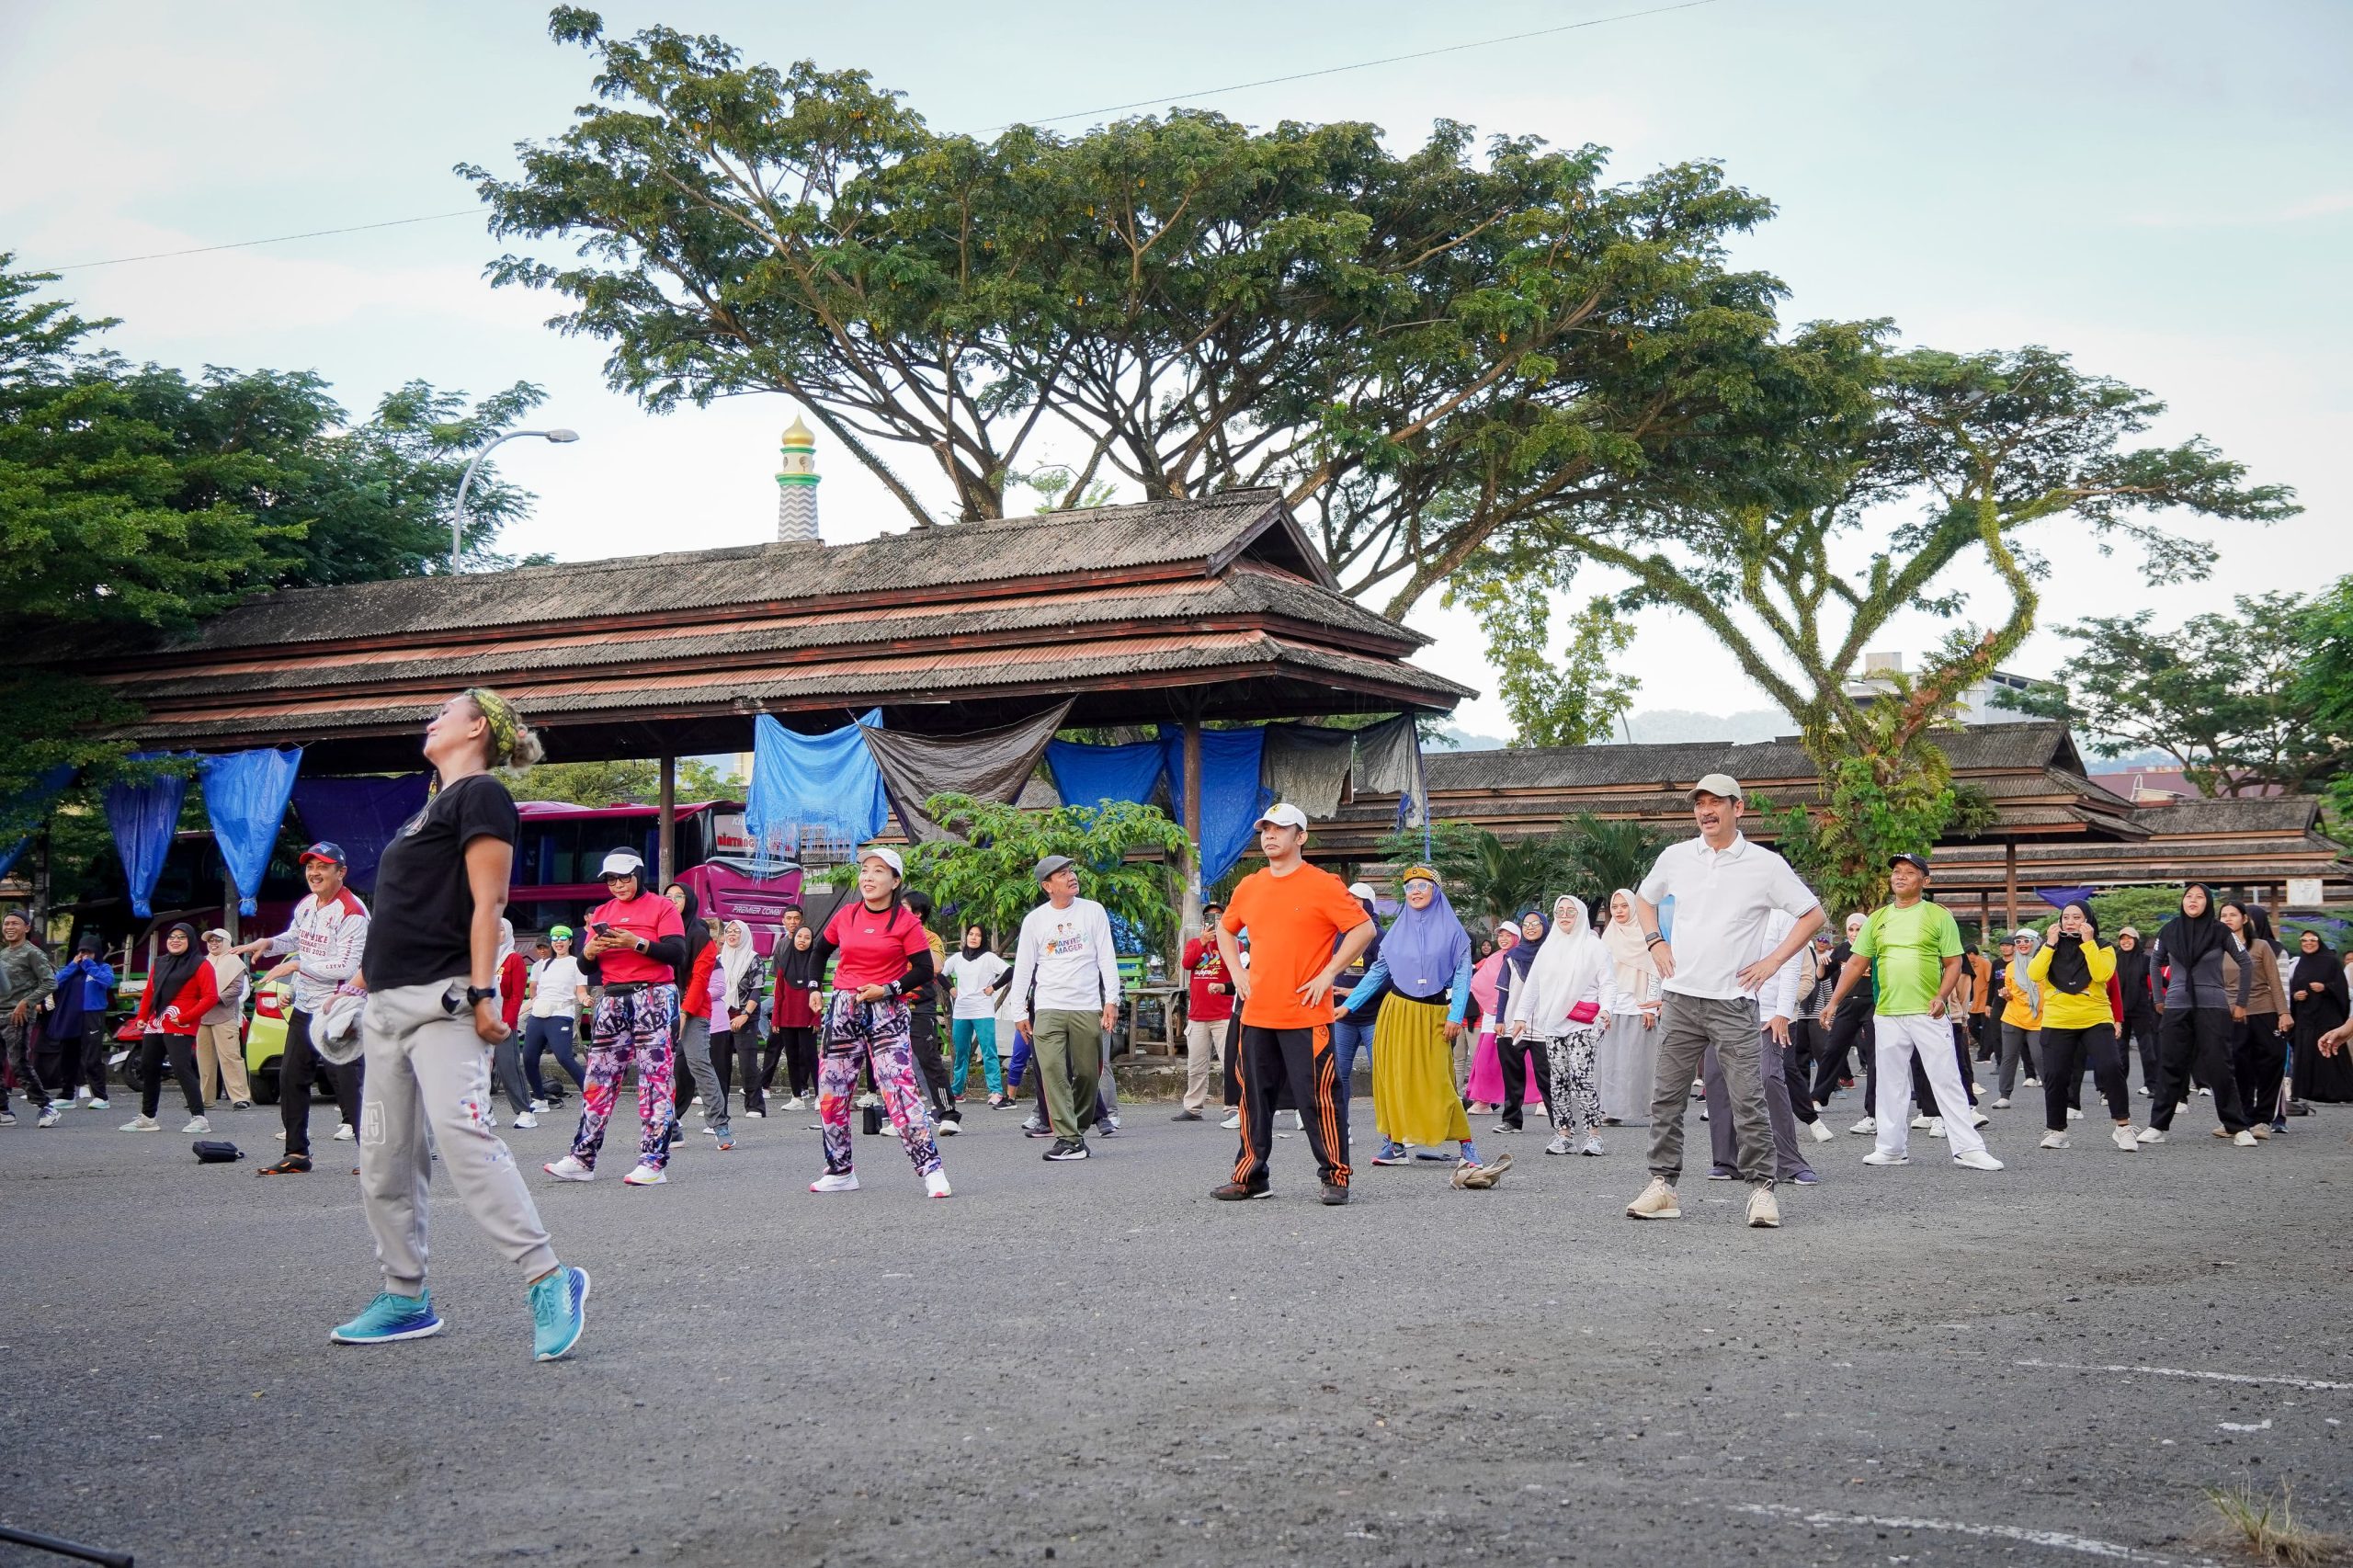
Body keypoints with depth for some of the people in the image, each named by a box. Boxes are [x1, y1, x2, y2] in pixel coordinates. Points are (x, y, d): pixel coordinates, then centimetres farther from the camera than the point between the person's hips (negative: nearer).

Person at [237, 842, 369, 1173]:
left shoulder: (351, 912, -17)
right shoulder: (306, 904, 10)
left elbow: (346, 967, -23)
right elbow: (295, 938, 30)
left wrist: (296, 965, -19)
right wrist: (267, 943, 9)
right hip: (304, 1007, 9)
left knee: (349, 1082, -13)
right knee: (290, 1078, 13)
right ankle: (296, 1153, 24)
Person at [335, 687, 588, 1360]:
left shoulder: (480, 795, -5)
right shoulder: (432, 806, 22)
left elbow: (487, 903, -14)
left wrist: (482, 992, -21)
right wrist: (370, 984, 20)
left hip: (443, 999, -10)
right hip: (389, 1001, 10)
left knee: (461, 1138, -21)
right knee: (384, 1159, 9)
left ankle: (549, 1283, -19)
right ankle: (406, 1299, 18)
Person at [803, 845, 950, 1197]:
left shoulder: (905, 921, -4)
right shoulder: (846, 915, 8)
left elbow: (924, 970, -6)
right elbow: (820, 950, 24)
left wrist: (889, 990, -16)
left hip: (886, 1012, -5)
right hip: (842, 1010, 5)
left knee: (900, 1089, -17)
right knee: (831, 1093, 8)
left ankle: (930, 1168, -14)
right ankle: (840, 1171, 22)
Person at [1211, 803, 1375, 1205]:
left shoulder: (1322, 885, -6)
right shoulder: (1249, 887, 11)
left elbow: (1364, 929, -8)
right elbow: (1224, 929, 27)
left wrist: (1328, 973, -11)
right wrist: (1237, 972, 12)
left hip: (1306, 1015, -6)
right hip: (1256, 1014, 6)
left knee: (1317, 1097, -5)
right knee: (1254, 1097, 11)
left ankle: (1335, 1176, 5)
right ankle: (1249, 1176, 21)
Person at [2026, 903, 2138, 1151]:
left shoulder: (2102, 948, 5)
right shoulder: (2051, 948, 10)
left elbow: (2102, 974, -15)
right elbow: (2034, 975, -6)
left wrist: (2088, 942, -14)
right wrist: (2050, 944, -9)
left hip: (2096, 1021, -2)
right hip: (2057, 1023, 2)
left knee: (2111, 1068, -17)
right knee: (2055, 1076, -1)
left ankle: (2123, 1127, -5)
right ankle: (2055, 1130, 13)